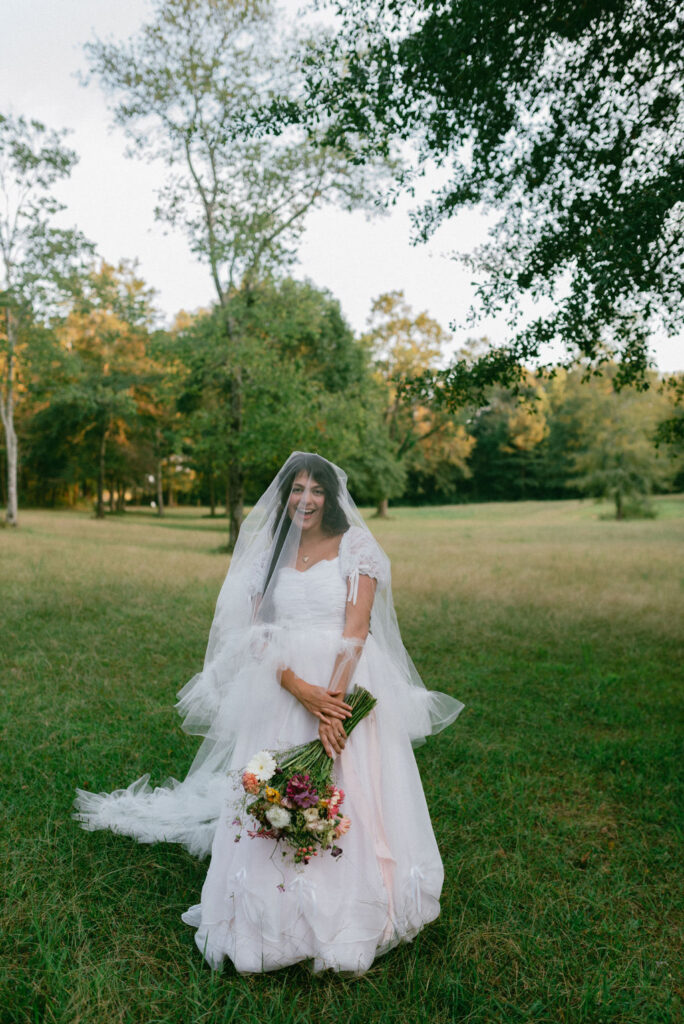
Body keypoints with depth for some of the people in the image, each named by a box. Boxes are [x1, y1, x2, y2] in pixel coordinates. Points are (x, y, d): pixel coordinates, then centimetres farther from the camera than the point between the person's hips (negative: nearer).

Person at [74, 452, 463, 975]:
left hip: (348, 686, -2)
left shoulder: (355, 546, 0)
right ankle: (282, 920, 22)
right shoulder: (269, 553, 8)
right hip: (283, 691, 3)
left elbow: (355, 628, -9)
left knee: (348, 806, 2)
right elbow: (258, 635, 0)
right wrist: (303, 691, -15)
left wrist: (334, 699, -19)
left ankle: (348, 921, 22)